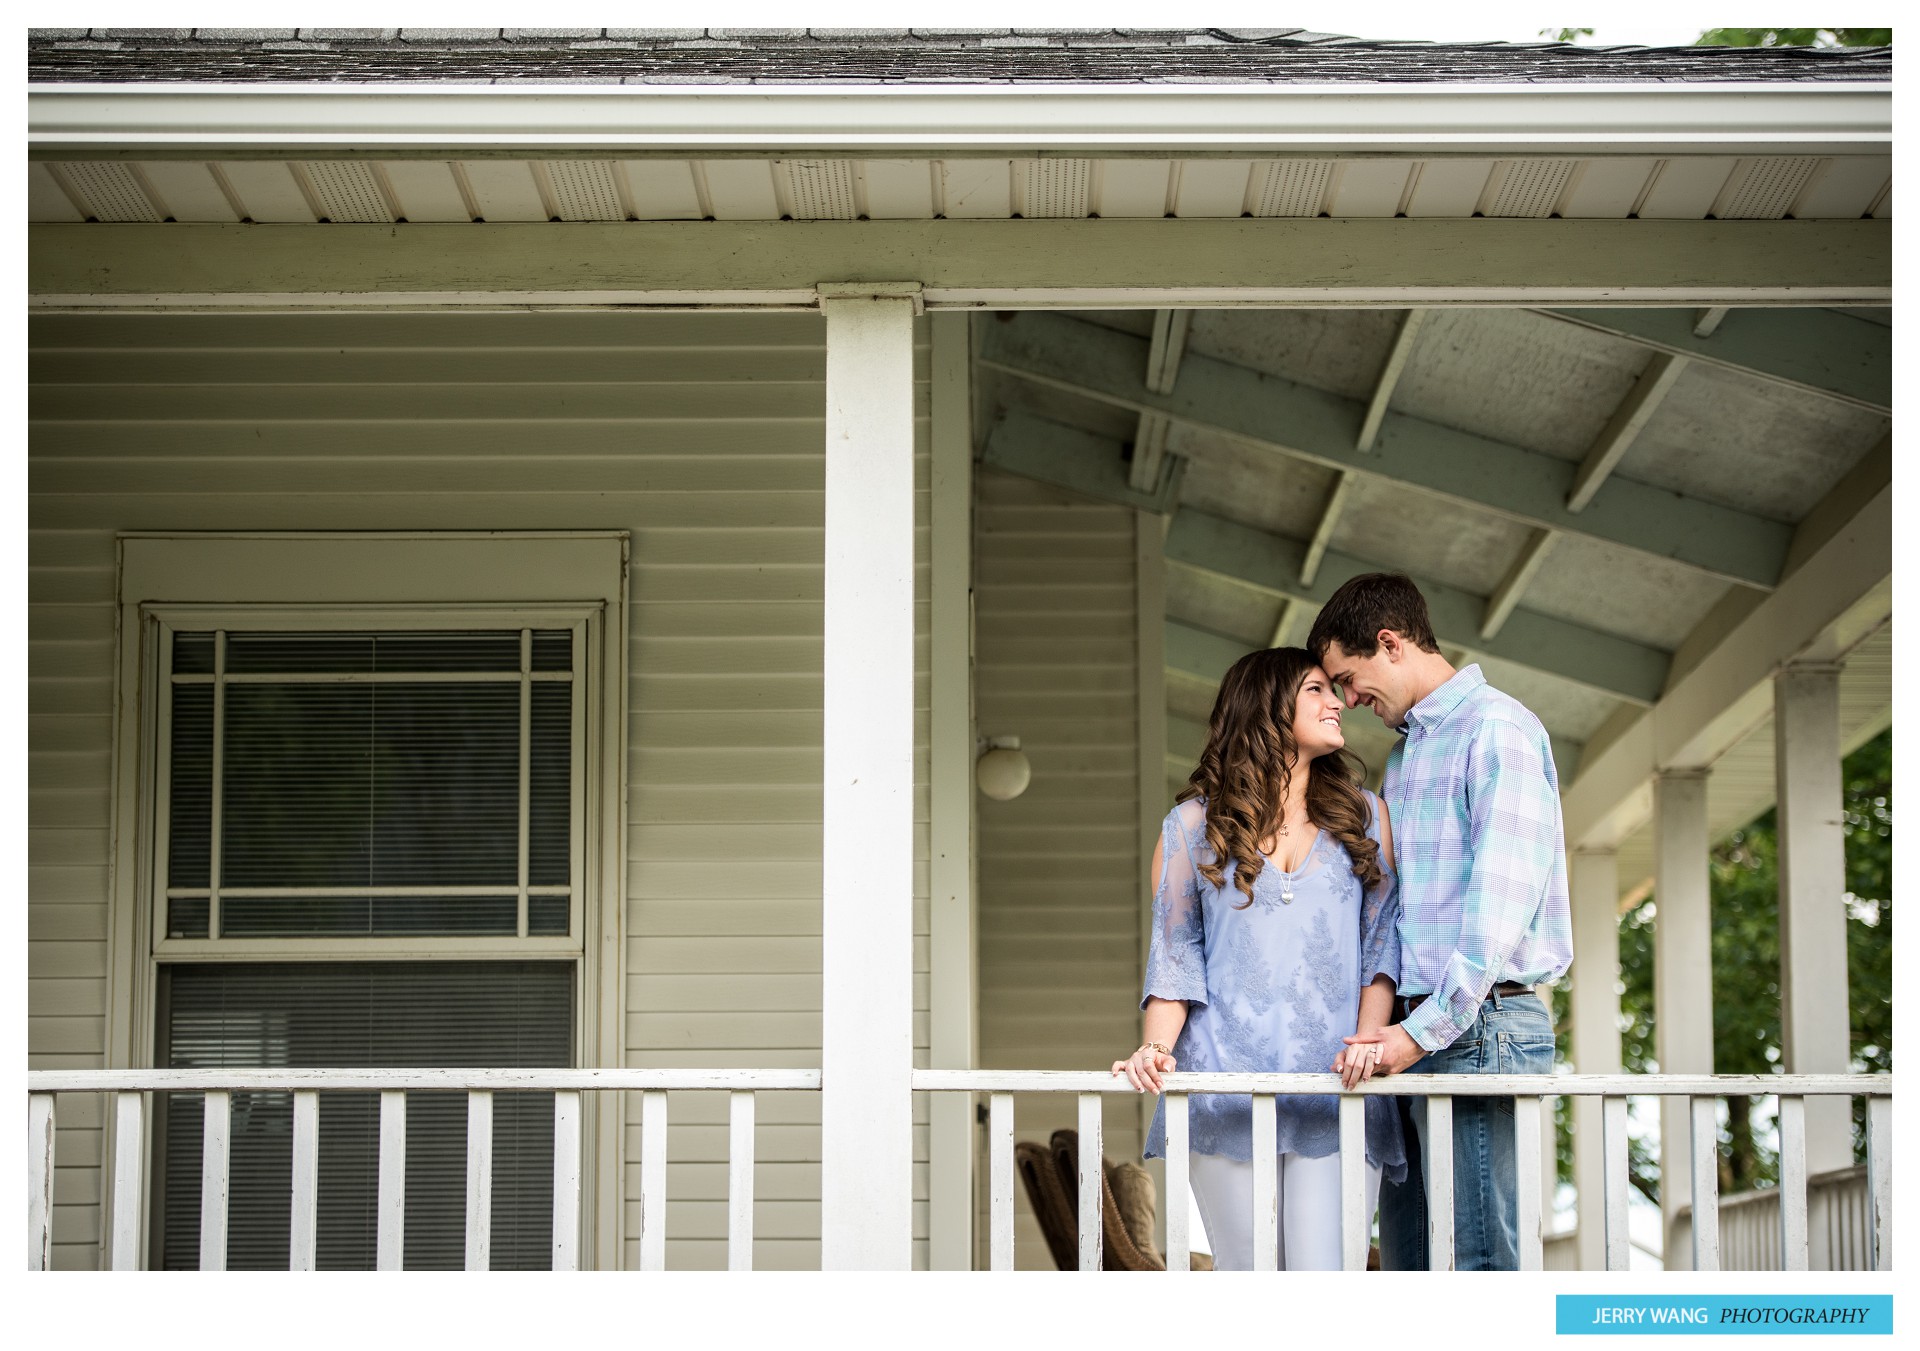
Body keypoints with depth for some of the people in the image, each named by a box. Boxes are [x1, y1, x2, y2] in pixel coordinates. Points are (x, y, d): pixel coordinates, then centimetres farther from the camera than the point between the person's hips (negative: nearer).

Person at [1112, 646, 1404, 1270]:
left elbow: (1382, 943, 10)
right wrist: (1158, 1049, -7)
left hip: (1333, 1087, 1)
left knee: (1324, 1273, -12)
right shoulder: (1194, 824, 12)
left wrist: (1369, 1041, -6)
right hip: (1228, 1087, 0)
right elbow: (1174, 954, 9)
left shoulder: (1363, 816, 16)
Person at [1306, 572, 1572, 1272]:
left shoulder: (1496, 728, -7)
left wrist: (1424, 1030, -21)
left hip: (1479, 1026, -9)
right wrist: (1387, 1027, 14)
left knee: (1479, 1261, -12)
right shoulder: (1404, 752, 23)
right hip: (1418, 1028, 9)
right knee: (1407, 1260, 7)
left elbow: (1502, 899, -17)